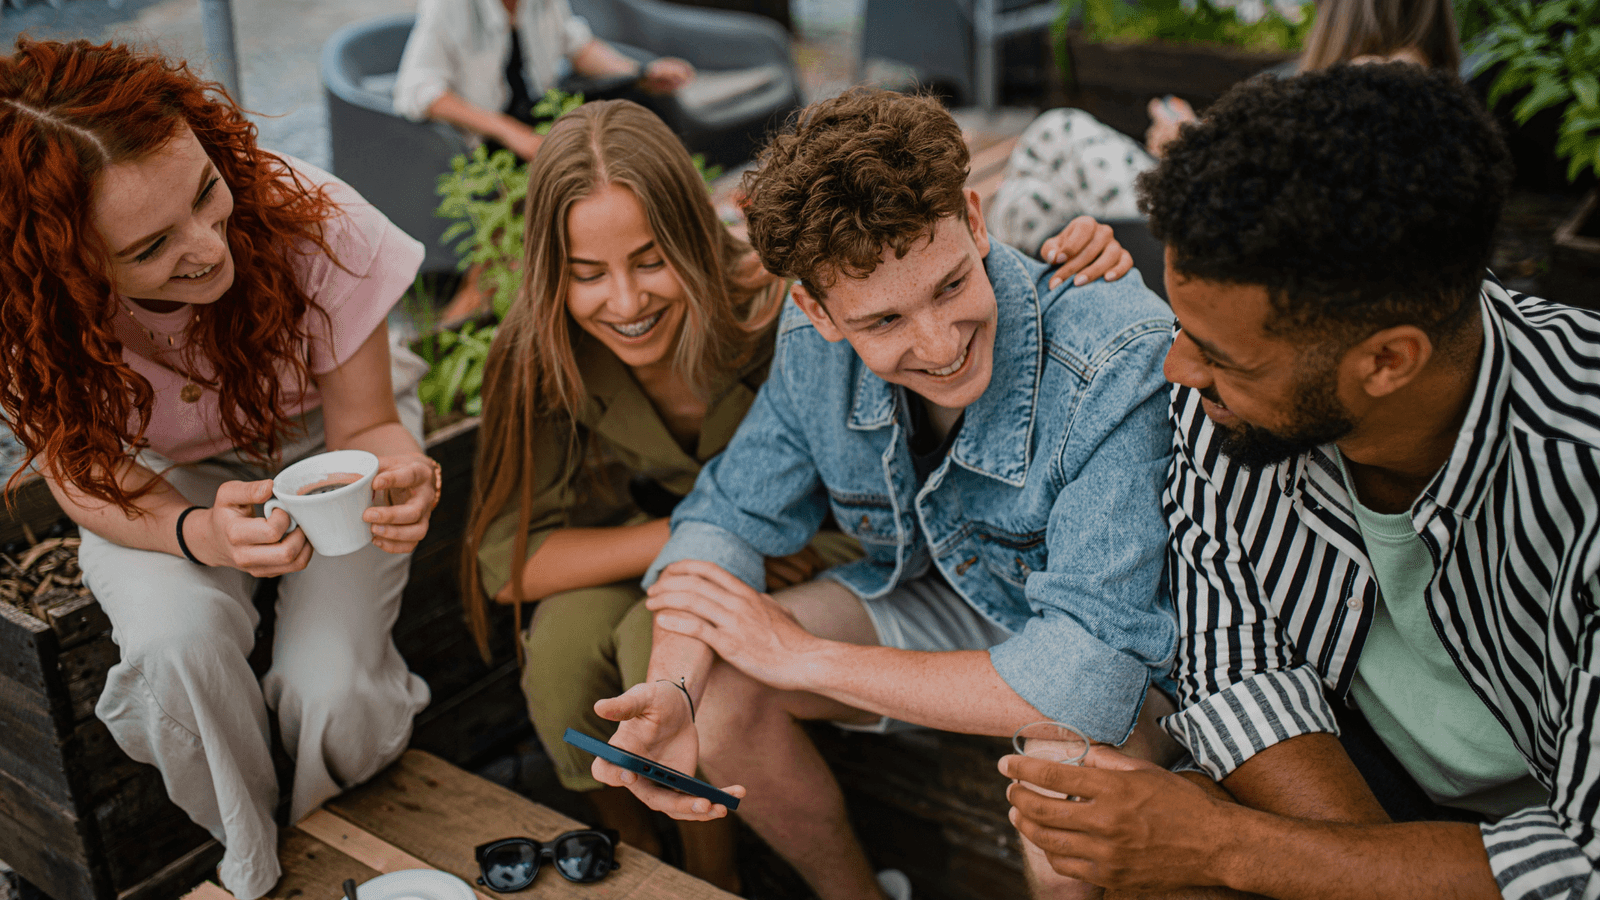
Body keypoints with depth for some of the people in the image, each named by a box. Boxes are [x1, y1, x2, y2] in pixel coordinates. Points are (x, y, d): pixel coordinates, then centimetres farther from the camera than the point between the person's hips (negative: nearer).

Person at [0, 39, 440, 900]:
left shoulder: (313, 225, -34)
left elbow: (363, 427, -21)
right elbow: (89, 475, -17)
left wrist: (402, 474, -46)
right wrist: (201, 533, -40)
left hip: (312, 440, 0)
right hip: (167, 476, 1)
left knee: (331, 692, -23)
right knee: (176, 641, -31)